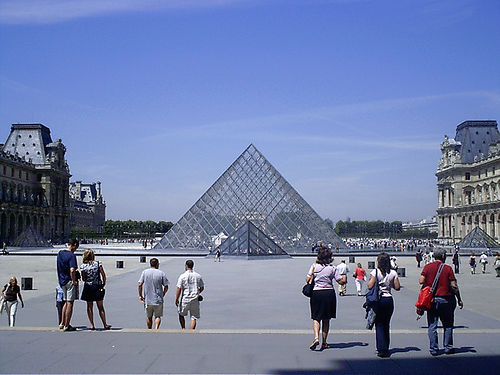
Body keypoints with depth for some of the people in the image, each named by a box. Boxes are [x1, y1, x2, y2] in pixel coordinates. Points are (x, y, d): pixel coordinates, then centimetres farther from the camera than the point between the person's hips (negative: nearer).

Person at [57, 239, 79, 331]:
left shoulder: (60, 253, 9)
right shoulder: (71, 255, -17)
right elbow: (72, 270, -28)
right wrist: (74, 281, -17)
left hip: (62, 281, 8)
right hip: (70, 281, -8)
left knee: (66, 302, 19)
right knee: (70, 303, -1)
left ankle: (62, 324, 22)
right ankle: (67, 326, 2)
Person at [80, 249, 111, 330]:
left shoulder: (83, 266, -6)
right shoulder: (98, 263, -5)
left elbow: (83, 279, -2)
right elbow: (103, 275, -5)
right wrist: (104, 284, 6)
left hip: (88, 287, -1)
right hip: (98, 287, 1)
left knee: (89, 307, 10)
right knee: (100, 307, 9)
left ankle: (92, 325, 8)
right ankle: (105, 325, 12)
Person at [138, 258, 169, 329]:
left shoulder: (144, 272, 1)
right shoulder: (161, 273, -2)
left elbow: (140, 285, -5)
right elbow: (166, 286, -3)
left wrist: (140, 295, 4)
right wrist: (163, 295, 11)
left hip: (147, 299, 2)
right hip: (158, 300, -2)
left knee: (149, 317, 17)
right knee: (158, 316, 6)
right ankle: (156, 329, -15)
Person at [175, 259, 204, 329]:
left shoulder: (182, 276, -8)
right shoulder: (198, 276, 3)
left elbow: (179, 289, -11)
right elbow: (202, 288, 11)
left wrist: (176, 299, -3)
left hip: (185, 299, -2)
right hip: (195, 300, 2)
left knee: (181, 315, 21)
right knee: (193, 318, 4)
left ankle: (183, 329, 15)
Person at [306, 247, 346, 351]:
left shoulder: (314, 266, 0)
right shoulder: (332, 268, -2)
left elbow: (308, 280, -3)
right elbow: (342, 281, -5)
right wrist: (344, 274, 14)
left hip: (316, 293, 0)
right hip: (329, 293, 0)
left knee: (316, 318, 6)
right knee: (326, 319, 12)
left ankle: (316, 337, -16)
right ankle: (324, 342, 16)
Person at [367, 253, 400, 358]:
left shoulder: (375, 272, -9)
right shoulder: (393, 273, 0)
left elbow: (370, 286, -14)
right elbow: (397, 287, 0)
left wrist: (369, 281, 7)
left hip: (378, 300, -3)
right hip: (389, 300, 3)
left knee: (379, 325, 3)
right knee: (386, 324, 15)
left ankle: (381, 349, -4)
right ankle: (386, 348, 21)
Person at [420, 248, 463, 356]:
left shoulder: (427, 267, 0)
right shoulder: (448, 268, -5)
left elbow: (421, 281, -5)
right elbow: (454, 286, -5)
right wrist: (459, 300, 3)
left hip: (431, 299, 1)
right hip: (446, 300, -1)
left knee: (432, 326, 6)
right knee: (448, 325, 13)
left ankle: (433, 349, 6)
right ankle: (448, 347, 17)